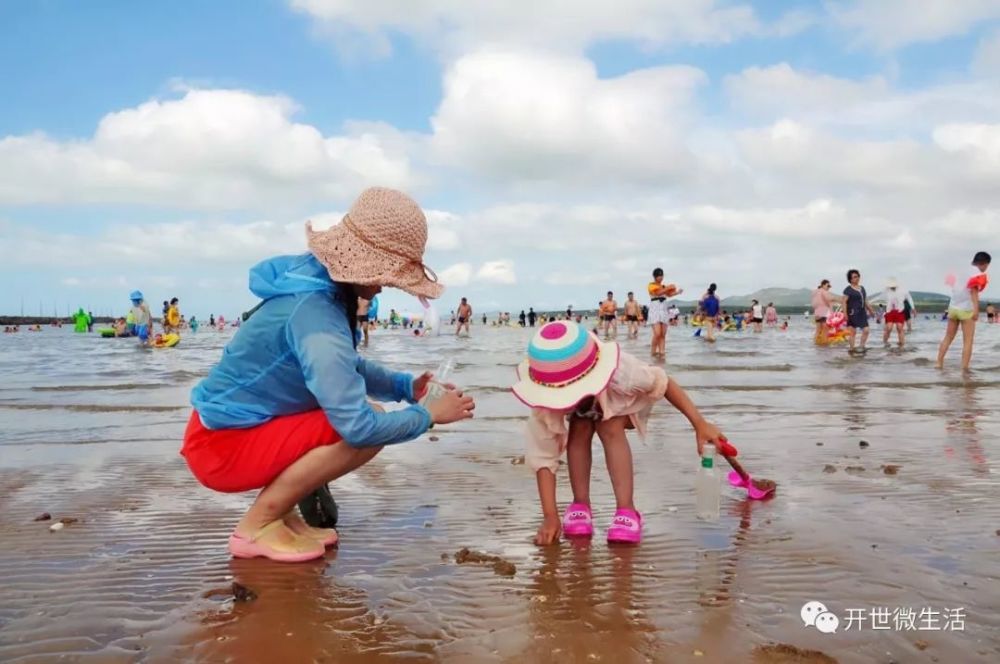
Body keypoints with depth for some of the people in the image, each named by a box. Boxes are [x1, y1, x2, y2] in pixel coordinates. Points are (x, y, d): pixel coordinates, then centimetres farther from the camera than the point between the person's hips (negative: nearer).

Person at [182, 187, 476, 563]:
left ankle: (277, 511, 9)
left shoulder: (324, 288, 1)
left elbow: (347, 369, 16)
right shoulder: (316, 315, -28)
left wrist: (406, 386, 1)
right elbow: (360, 426, -31)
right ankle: (257, 527, -7)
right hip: (222, 447, -9)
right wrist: (430, 414, -15)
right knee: (368, 432, -20)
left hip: (235, 429, 10)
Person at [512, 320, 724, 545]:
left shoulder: (618, 373, -46)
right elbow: (542, 458, -35)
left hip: (613, 399, -1)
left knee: (611, 430, -29)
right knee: (579, 432, -27)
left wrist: (700, 424, -30)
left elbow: (661, 382, -29)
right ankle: (580, 504, -12)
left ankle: (626, 509, -24)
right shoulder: (545, 406, -41)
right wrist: (550, 516, -41)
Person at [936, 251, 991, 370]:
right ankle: (964, 368, -7)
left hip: (953, 308, 7)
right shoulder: (979, 274, -5)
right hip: (966, 310, -7)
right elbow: (974, 291, -18)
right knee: (968, 341, -2)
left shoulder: (965, 272, 17)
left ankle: (939, 363, 13)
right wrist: (976, 310, -25)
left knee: (948, 338, 14)